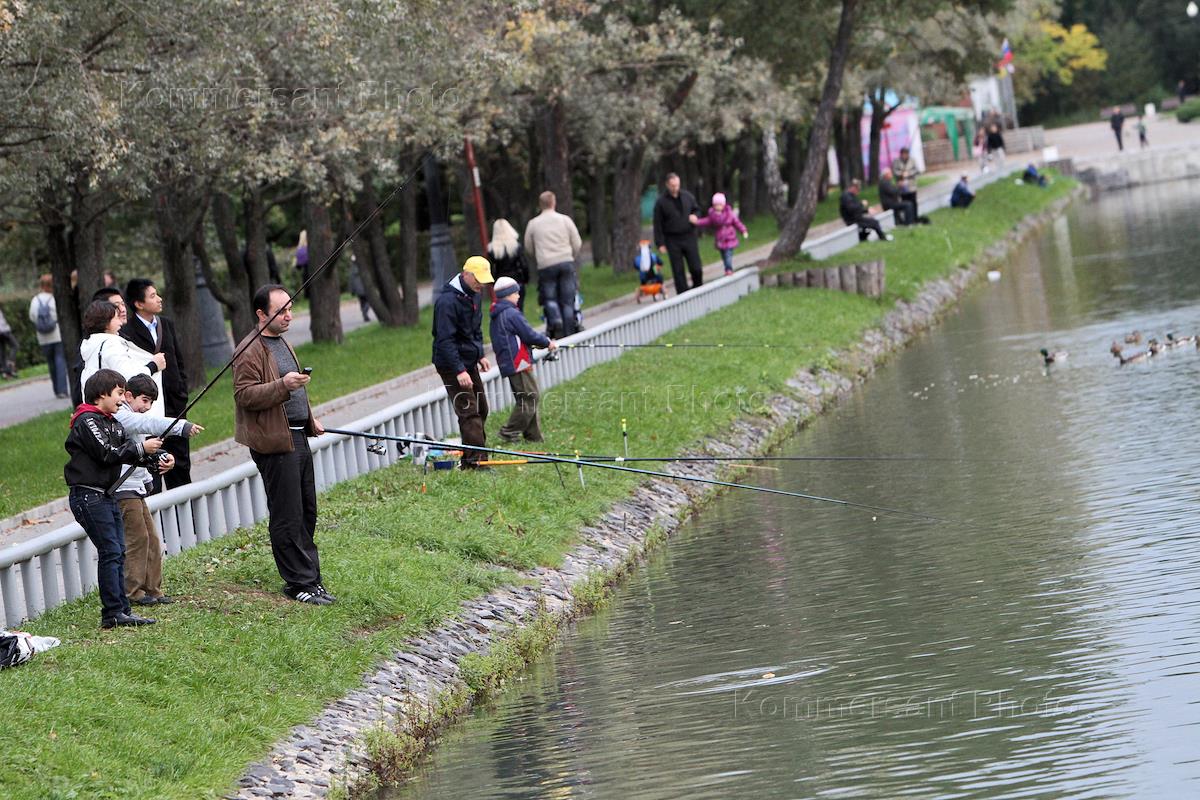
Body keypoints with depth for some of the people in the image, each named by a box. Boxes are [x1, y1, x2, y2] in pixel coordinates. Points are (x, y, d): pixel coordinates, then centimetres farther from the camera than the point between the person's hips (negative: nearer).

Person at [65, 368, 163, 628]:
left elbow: (127, 452, 12)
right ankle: (112, 613, -10)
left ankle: (122, 610, 12)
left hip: (107, 495, 10)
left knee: (118, 552, 9)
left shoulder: (112, 423, 17)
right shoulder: (87, 421, -12)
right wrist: (141, 448, -14)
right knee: (110, 551, -11)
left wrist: (155, 457, -4)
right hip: (88, 496, -10)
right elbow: (107, 453, -20)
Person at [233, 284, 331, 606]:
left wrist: (310, 420, 30)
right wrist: (283, 385, -29)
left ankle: (310, 577, 20)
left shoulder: (281, 343, 19)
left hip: (298, 437, 10)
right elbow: (245, 395, -21)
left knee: (307, 512, 13)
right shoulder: (250, 350, -13)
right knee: (288, 517, -6)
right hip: (275, 443, -10)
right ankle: (299, 582, -1)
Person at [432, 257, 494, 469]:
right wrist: (459, 371, -28)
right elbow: (445, 340, -25)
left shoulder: (474, 296, 8)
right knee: (468, 412, -12)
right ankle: (474, 459, -13)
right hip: (452, 364, -9)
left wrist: (480, 355, 16)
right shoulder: (448, 300, -22)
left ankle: (473, 457, 21)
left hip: (469, 363, 9)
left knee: (480, 409, 12)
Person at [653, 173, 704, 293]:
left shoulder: (687, 196, 5)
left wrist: (694, 216, -5)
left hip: (689, 237, 2)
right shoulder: (661, 202, -5)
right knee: (678, 271, -1)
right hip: (673, 241, -2)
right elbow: (657, 224, -4)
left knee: (696, 269, -2)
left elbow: (696, 209, 20)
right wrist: (660, 244, -8)